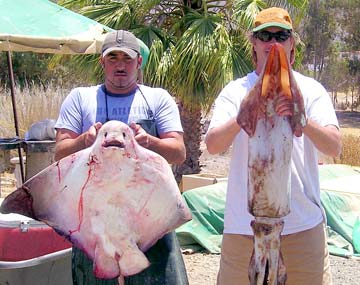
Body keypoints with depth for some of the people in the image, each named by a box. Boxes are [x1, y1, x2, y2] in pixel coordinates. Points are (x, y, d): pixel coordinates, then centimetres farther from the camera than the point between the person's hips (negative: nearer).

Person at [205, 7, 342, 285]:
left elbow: (334, 147, -10)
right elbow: (213, 145, -8)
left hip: (303, 222, 0)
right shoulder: (236, 90, 6)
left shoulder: (311, 89, 4)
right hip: (244, 222, 1)